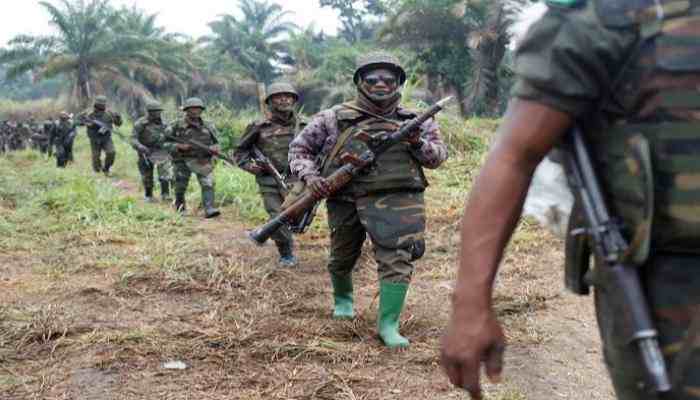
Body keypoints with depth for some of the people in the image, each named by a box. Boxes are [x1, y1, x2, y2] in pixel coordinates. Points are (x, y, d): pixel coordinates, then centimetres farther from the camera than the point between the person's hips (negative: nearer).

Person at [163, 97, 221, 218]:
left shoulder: (208, 127, 7)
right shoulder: (177, 126, -2)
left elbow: (215, 142, 17)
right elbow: (166, 144, -1)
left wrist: (214, 147, -6)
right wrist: (179, 147, -17)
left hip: (203, 161, 1)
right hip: (183, 161, -1)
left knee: (208, 184, -17)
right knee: (180, 187, 9)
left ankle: (209, 209, -24)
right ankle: (180, 208, 33)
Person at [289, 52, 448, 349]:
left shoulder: (413, 121, 9)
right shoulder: (335, 119, 4)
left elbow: (438, 156, 12)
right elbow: (300, 148, 10)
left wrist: (418, 144, -9)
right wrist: (309, 176, -8)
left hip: (396, 200, -1)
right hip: (346, 201, 1)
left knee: (398, 259, -16)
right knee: (342, 259, 17)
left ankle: (388, 324, -7)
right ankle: (342, 299, 49)